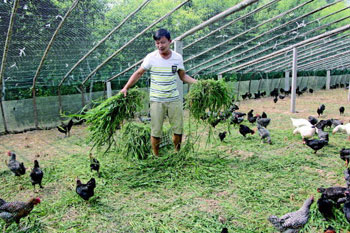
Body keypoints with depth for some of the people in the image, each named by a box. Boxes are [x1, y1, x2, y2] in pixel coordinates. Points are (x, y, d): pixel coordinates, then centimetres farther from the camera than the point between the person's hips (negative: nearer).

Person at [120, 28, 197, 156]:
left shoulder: (178, 57, 0)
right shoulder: (151, 57, -7)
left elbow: (183, 76, 12)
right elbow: (138, 73, 2)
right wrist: (126, 88, -5)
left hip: (174, 99, 2)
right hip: (156, 100, -2)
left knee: (178, 129, 7)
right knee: (156, 132, 3)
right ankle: (156, 157, 23)